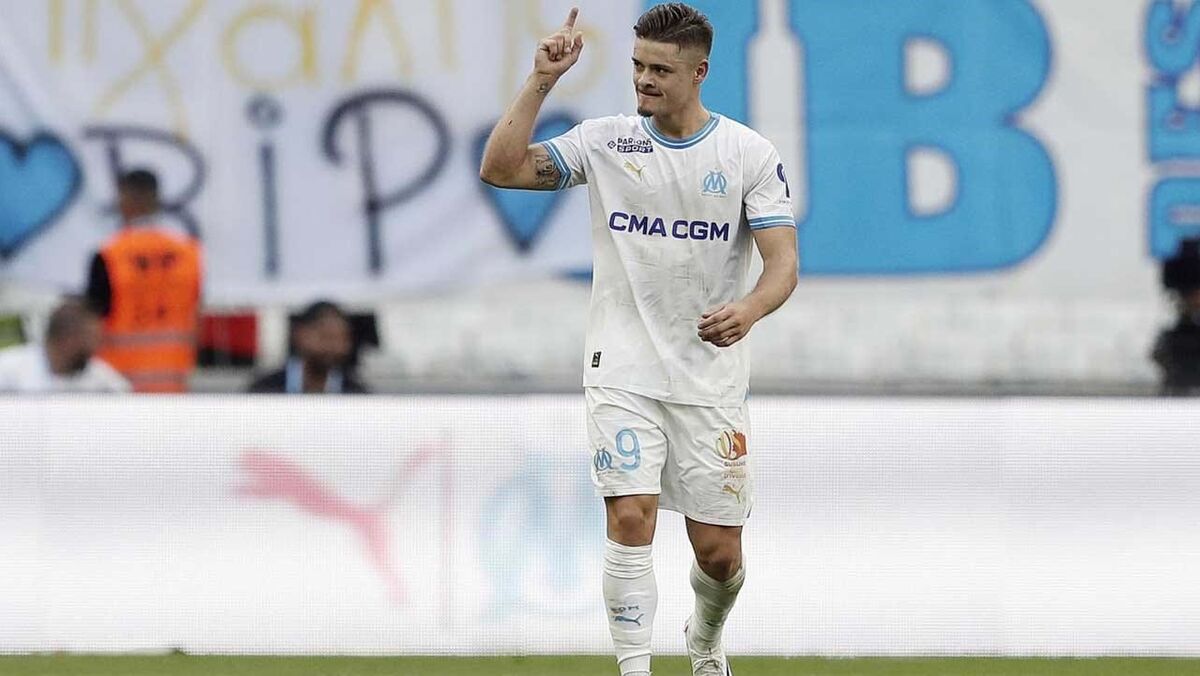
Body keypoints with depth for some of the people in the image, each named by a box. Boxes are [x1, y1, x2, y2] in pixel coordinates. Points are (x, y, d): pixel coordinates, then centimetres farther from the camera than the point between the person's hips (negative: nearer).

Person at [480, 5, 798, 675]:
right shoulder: (606, 141, 0)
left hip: (711, 377, 0)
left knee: (720, 551, 5)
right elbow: (500, 168, -8)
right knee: (631, 517, -19)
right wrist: (541, 82, -16)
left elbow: (784, 262, -9)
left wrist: (748, 309, -31)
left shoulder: (749, 153, -2)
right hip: (623, 368, 0)